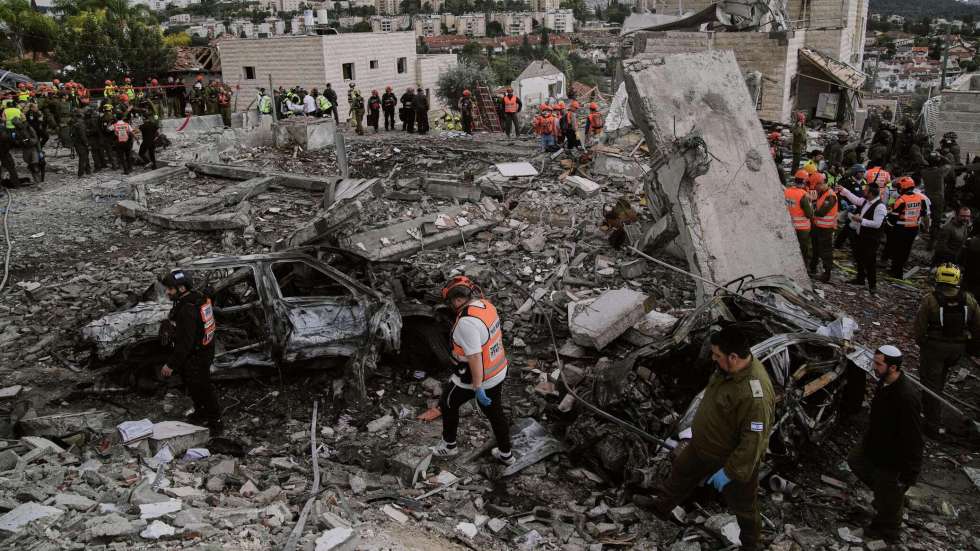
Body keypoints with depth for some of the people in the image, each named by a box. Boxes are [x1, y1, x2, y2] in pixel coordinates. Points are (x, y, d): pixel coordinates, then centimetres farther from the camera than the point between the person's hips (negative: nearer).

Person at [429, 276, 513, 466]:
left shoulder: (467, 321, -30)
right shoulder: (487, 305, -3)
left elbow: (475, 356, -30)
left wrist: (478, 388, -23)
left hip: (474, 377, -7)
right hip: (497, 372, 7)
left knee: (448, 404, 20)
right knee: (495, 413, 22)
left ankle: (449, 445, 37)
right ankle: (506, 454, 35)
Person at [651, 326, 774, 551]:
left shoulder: (755, 394, -40)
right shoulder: (731, 366, -13)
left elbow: (753, 442, -32)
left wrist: (729, 472, -25)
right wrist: (699, 426, 19)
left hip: (735, 459, -8)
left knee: (743, 506, 18)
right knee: (680, 473, 28)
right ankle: (661, 508, 54)